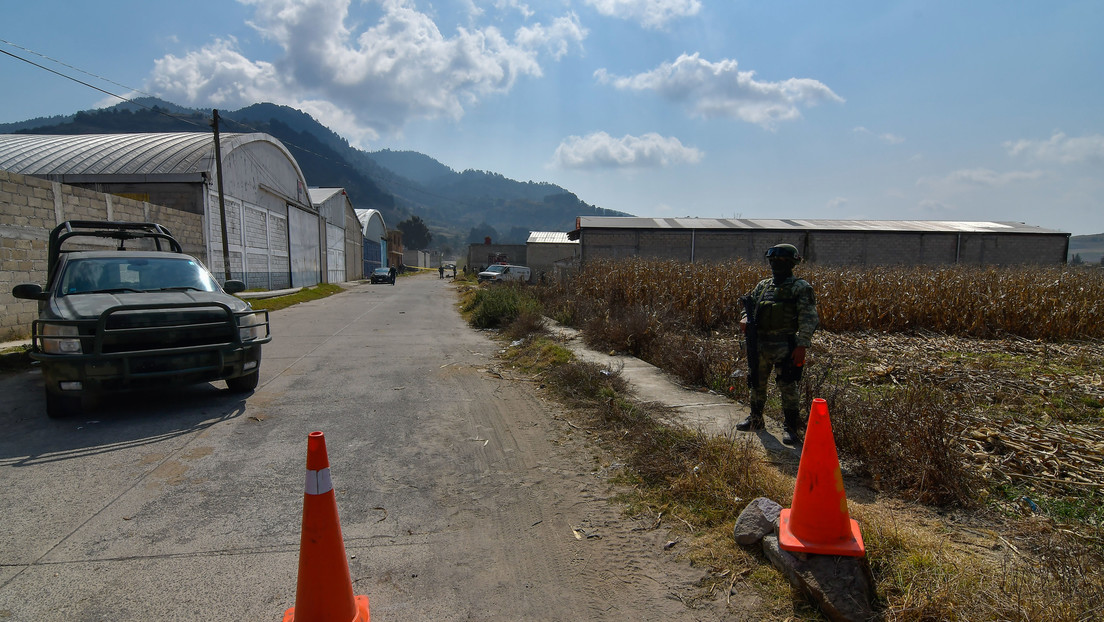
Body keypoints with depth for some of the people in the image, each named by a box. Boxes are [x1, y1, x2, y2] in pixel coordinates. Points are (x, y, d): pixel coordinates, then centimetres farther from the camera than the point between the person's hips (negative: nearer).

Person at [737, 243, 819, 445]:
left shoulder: (801, 288, -4)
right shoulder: (763, 285, 13)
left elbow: (809, 319, -9)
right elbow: (749, 305, 20)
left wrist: (802, 346, -17)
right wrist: (745, 319, -4)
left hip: (786, 347, -6)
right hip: (759, 345, 6)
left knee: (788, 387, -1)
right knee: (756, 384, 17)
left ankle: (791, 428, 13)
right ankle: (755, 419, 35)